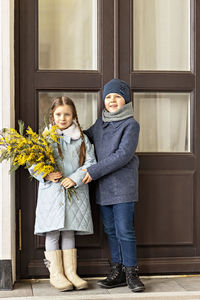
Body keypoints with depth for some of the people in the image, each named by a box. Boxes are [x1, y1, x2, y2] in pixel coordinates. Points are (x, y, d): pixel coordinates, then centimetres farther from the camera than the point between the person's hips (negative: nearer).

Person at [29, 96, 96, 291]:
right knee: (53, 233, -1)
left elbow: (90, 163, 3)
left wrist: (75, 178, -11)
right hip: (51, 192, -1)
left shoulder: (81, 138, 9)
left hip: (75, 192, 1)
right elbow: (33, 165, 4)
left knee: (69, 233, 6)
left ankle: (71, 273, 12)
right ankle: (56, 274, 8)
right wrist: (46, 175, -14)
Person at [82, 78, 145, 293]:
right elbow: (86, 137, 32)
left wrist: (94, 171, -16)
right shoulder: (100, 123, 14)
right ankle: (117, 272, 18)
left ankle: (131, 273, 5)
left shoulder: (131, 125, -6)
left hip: (122, 186, -6)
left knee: (125, 231, -6)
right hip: (103, 187, 6)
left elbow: (123, 155, -16)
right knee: (111, 231, 10)